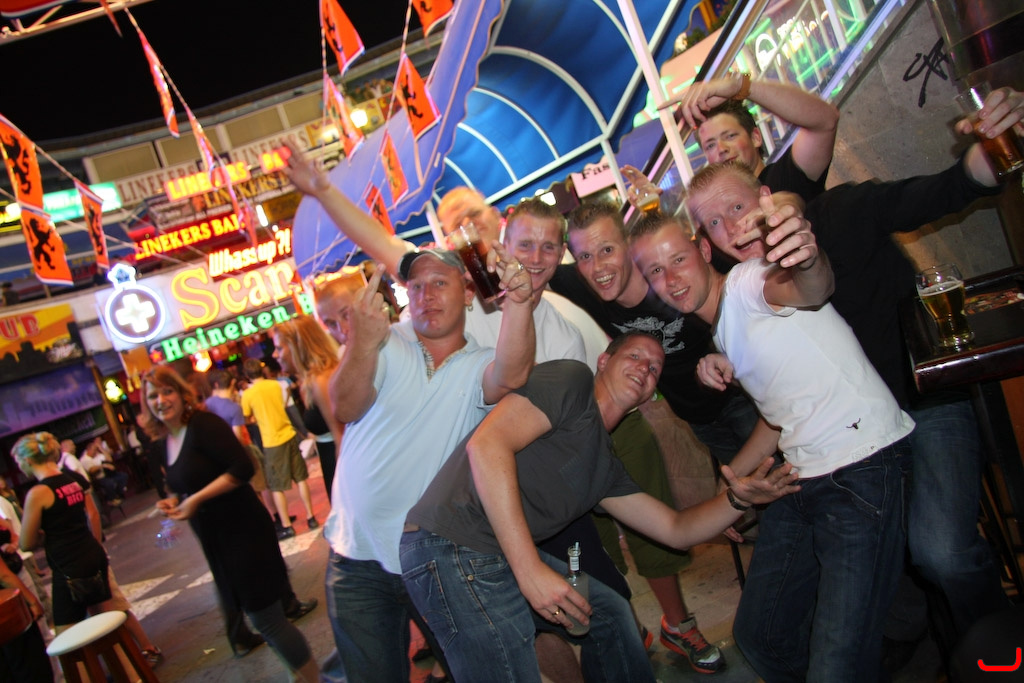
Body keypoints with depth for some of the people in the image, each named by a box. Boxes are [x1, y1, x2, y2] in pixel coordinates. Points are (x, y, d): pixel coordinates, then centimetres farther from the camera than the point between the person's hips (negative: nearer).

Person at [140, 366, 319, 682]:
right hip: (216, 539, 9)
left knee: (266, 618, -2)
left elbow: (242, 468, -24)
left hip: (243, 532, -9)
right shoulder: (167, 441, 10)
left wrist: (196, 499, -22)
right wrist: (173, 502, 2)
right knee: (263, 617, 19)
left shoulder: (203, 424, -16)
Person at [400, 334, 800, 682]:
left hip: (507, 555, 9)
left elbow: (676, 530, 25)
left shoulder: (604, 466, 21)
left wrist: (738, 498, 5)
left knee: (608, 611, 21)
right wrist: (531, 569, -20)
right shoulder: (571, 379, -4)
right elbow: (486, 444, -19)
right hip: (454, 549, -9)